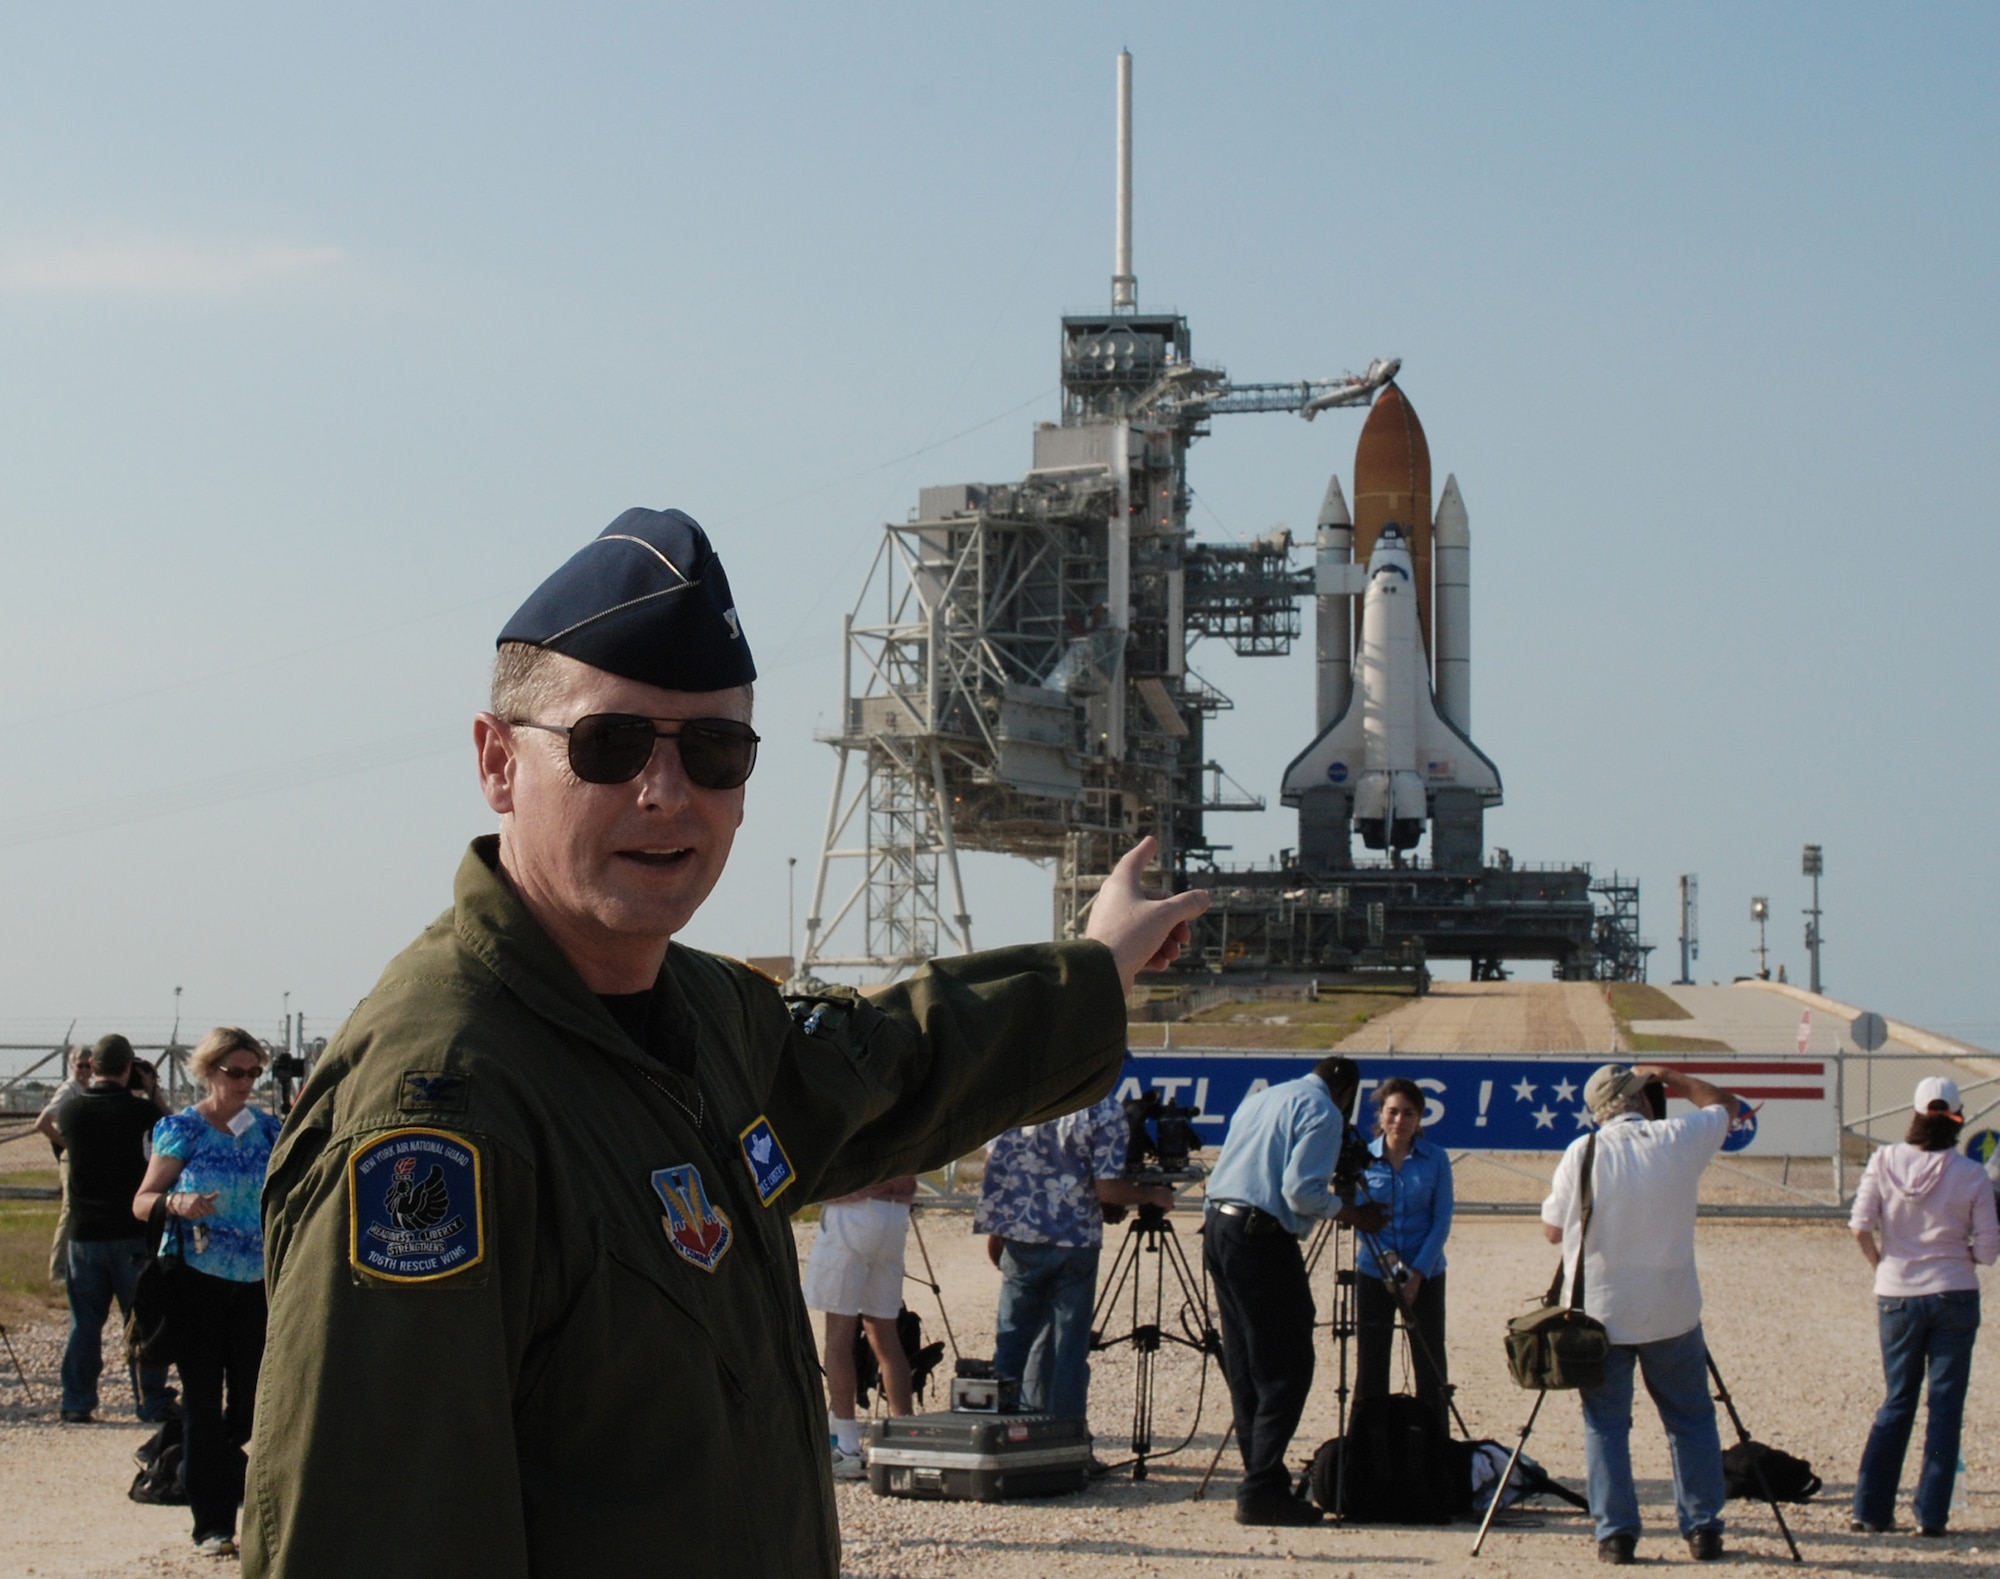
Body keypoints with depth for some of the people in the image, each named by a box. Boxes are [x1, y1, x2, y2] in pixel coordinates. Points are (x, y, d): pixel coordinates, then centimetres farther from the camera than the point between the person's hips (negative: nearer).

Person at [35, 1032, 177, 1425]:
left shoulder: (71, 1108, 0)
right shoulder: (138, 1109, -11)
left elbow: (43, 1123, 22)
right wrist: (150, 1091, 15)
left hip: (83, 1232, 3)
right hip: (132, 1231, -3)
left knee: (84, 1322, 9)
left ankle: (77, 1404, 9)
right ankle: (153, 1401, 5)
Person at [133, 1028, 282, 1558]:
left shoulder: (265, 1127, 8)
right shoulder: (182, 1129, -3)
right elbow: (141, 1202, -6)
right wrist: (177, 1203, -27)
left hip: (255, 1280, 4)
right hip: (197, 1278, -3)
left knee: (250, 1399, 5)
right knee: (203, 1400, -2)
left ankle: (246, 1510, 15)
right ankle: (211, 1524, 1)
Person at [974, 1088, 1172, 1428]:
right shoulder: (1105, 1111, -9)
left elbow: (994, 1162, 2)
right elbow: (1108, 1189, -13)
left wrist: (995, 1230, 12)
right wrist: (1152, 1195, 6)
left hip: (1021, 1236, 2)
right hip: (1075, 1241, -2)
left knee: (1012, 1338, 10)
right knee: (1068, 1348, 5)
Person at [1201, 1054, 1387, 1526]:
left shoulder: (1261, 1098, 21)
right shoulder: (1323, 1112, -5)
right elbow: (1301, 1190, -15)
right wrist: (1354, 1215, -3)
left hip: (1217, 1226, 9)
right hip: (1262, 1239, -9)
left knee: (1244, 1368, 13)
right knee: (1286, 1369, -5)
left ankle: (1261, 1480, 17)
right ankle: (1262, 1491, -10)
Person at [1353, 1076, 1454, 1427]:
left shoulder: (1435, 1159, -2)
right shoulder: (1363, 1158, 0)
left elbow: (1442, 1220, -3)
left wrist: (1418, 1272, -13)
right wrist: (1385, 1257, -16)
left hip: (1425, 1275, 0)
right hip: (1373, 1274, 1)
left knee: (1430, 1367, 2)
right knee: (1370, 1366, 2)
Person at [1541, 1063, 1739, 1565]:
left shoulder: (1583, 1152, -7)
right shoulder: (1680, 1140, -3)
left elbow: (1552, 1229, 1)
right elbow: (1723, 1105, 18)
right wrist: (1669, 1077, 24)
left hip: (1600, 1312, -1)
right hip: (1671, 1312, 1)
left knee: (1605, 1424, 5)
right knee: (1691, 1421, 12)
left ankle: (1616, 1534, 1)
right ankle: (1703, 1529, 12)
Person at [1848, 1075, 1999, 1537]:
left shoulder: (1885, 1161, -6)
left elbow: (1860, 1227, -10)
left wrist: (1882, 1265, 7)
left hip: (1897, 1296, 2)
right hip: (1955, 1297, -2)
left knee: (1897, 1400, 14)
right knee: (1945, 1404, 6)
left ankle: (1870, 1509, 9)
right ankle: (1931, 1514, 4)